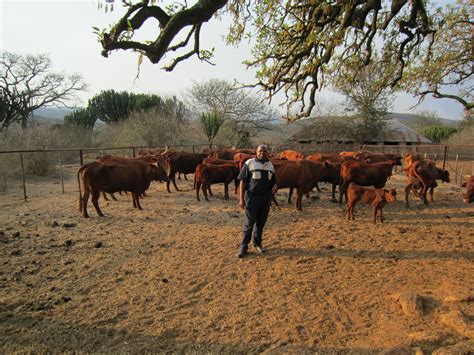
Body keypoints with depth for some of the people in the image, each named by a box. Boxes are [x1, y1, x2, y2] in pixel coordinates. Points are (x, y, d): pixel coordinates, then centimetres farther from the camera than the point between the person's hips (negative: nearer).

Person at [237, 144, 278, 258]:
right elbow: (243, 181, -7)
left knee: (261, 223, 13)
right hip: (252, 197, -4)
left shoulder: (270, 165, 9)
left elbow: (273, 181, 18)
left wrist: (274, 186, -7)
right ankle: (244, 247, 11)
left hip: (266, 197, 4)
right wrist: (241, 198, -12)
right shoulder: (249, 163, -6)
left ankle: (257, 243, 30)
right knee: (249, 223, 0)